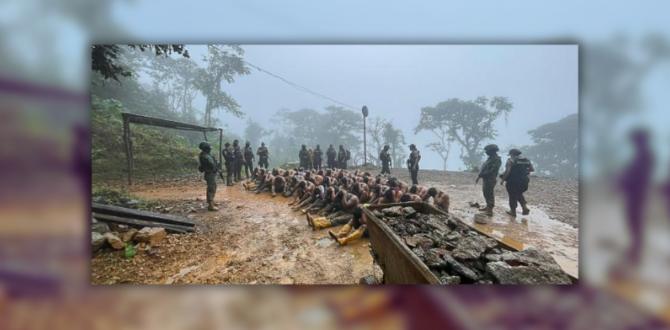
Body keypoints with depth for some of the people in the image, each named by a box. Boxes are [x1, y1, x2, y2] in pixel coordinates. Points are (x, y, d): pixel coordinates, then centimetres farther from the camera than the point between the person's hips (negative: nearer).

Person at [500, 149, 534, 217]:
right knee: (519, 194, 26)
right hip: (524, 182, 6)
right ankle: (525, 207, 13)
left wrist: (502, 179, -11)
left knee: (512, 196, 8)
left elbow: (507, 171, -20)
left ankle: (513, 211, 18)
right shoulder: (526, 160, 8)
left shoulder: (511, 160, -11)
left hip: (513, 182, -6)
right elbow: (532, 169, 11)